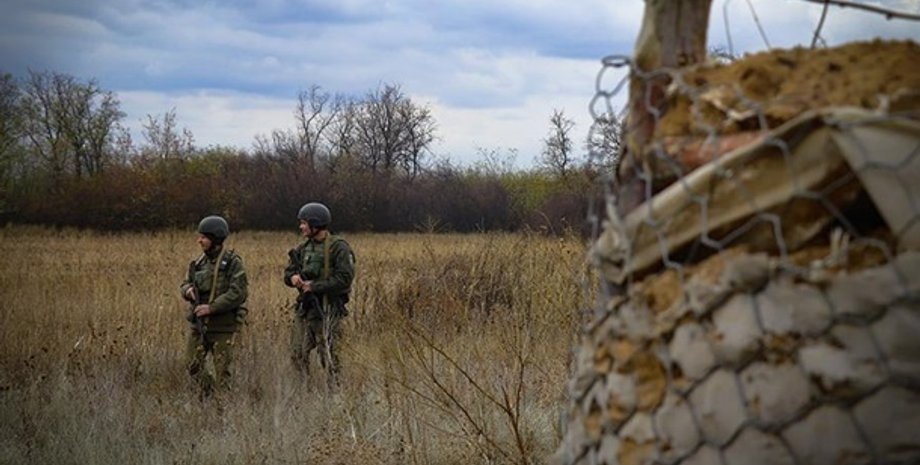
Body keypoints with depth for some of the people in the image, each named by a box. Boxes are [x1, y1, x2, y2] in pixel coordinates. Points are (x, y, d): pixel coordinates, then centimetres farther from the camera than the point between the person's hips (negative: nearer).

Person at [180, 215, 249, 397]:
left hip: (222, 325, -6)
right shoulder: (199, 262, 9)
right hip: (198, 323, 6)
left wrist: (211, 307, -21)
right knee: (193, 364, 5)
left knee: (222, 371, 0)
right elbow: (185, 284, 17)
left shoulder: (232, 262, -10)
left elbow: (239, 293, -17)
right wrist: (188, 290, -9)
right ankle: (209, 395, 23)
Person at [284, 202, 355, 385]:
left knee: (329, 356, -4)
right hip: (305, 308, 7)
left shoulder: (338, 247, -10)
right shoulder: (304, 248, 13)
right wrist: (293, 277, -8)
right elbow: (288, 272, 17)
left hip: (327, 309, -7)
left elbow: (344, 278, -17)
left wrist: (314, 286, -17)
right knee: (298, 354, 7)